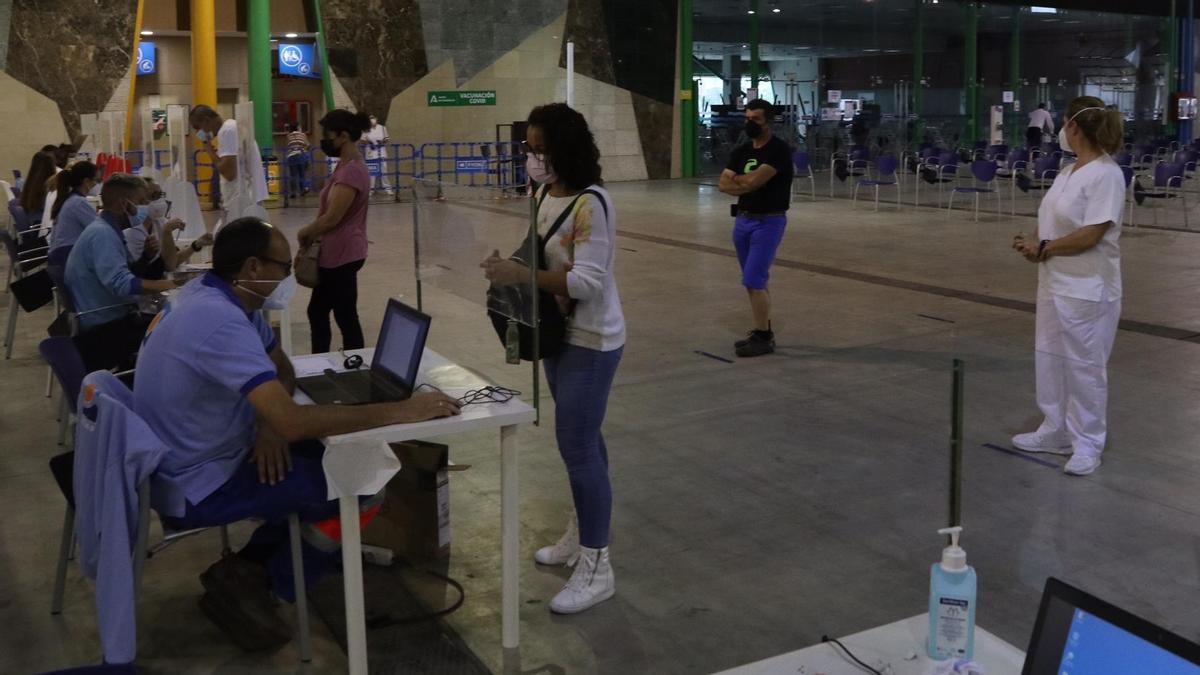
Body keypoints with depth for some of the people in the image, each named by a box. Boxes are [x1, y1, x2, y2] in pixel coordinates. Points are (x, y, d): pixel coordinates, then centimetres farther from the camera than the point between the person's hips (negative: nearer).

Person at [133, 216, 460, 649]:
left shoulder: (215, 297, 1)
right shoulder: (221, 321, -30)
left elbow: (281, 368, 12)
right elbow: (291, 422, -38)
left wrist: (270, 422, -10)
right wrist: (399, 412, -33)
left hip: (201, 455, 10)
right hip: (196, 488, -10)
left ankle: (248, 568, 11)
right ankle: (265, 583, 5)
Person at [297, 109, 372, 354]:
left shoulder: (352, 171, -21)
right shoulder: (346, 166, 11)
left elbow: (331, 218, -22)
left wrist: (304, 233, -5)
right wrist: (311, 237, 7)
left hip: (342, 255, -11)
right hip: (335, 254, 11)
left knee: (345, 317, -1)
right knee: (317, 312, 19)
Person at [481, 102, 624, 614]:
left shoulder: (590, 204, -23)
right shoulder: (546, 195, 5)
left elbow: (587, 283, -28)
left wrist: (520, 275, -31)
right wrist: (512, 268, -1)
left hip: (591, 341, -9)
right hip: (560, 334, 9)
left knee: (577, 445, -6)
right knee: (580, 439, 19)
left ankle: (596, 568, 5)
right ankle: (583, 534, 35)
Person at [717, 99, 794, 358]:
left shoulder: (779, 150, -13)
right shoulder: (741, 151, 10)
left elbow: (754, 181, -21)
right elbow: (723, 184, 1)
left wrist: (737, 178, -2)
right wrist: (748, 185, -13)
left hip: (768, 222, -8)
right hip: (742, 220, 8)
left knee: (754, 281, -10)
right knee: (755, 282, 13)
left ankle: (763, 338, -1)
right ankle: (763, 331, 22)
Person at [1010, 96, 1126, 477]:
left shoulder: (1106, 174, -17)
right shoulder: (1070, 172, 10)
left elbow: (1090, 235, -22)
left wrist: (1044, 248, -14)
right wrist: (1034, 245, -4)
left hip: (1088, 290, -9)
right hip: (1055, 284, 9)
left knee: (1084, 366, 1)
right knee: (1050, 358, 16)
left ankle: (1087, 444, 14)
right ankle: (1056, 432, 30)